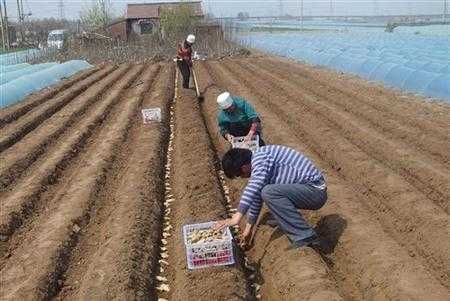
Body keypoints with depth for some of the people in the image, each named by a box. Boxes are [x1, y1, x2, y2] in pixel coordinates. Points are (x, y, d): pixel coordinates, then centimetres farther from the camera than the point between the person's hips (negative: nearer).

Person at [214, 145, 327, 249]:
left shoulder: (260, 156, -16)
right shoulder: (258, 167, 14)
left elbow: (254, 185, -32)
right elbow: (257, 196, 22)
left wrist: (237, 217, -35)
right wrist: (249, 227, 27)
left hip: (315, 190, -10)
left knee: (269, 192, -27)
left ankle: (305, 239, -22)